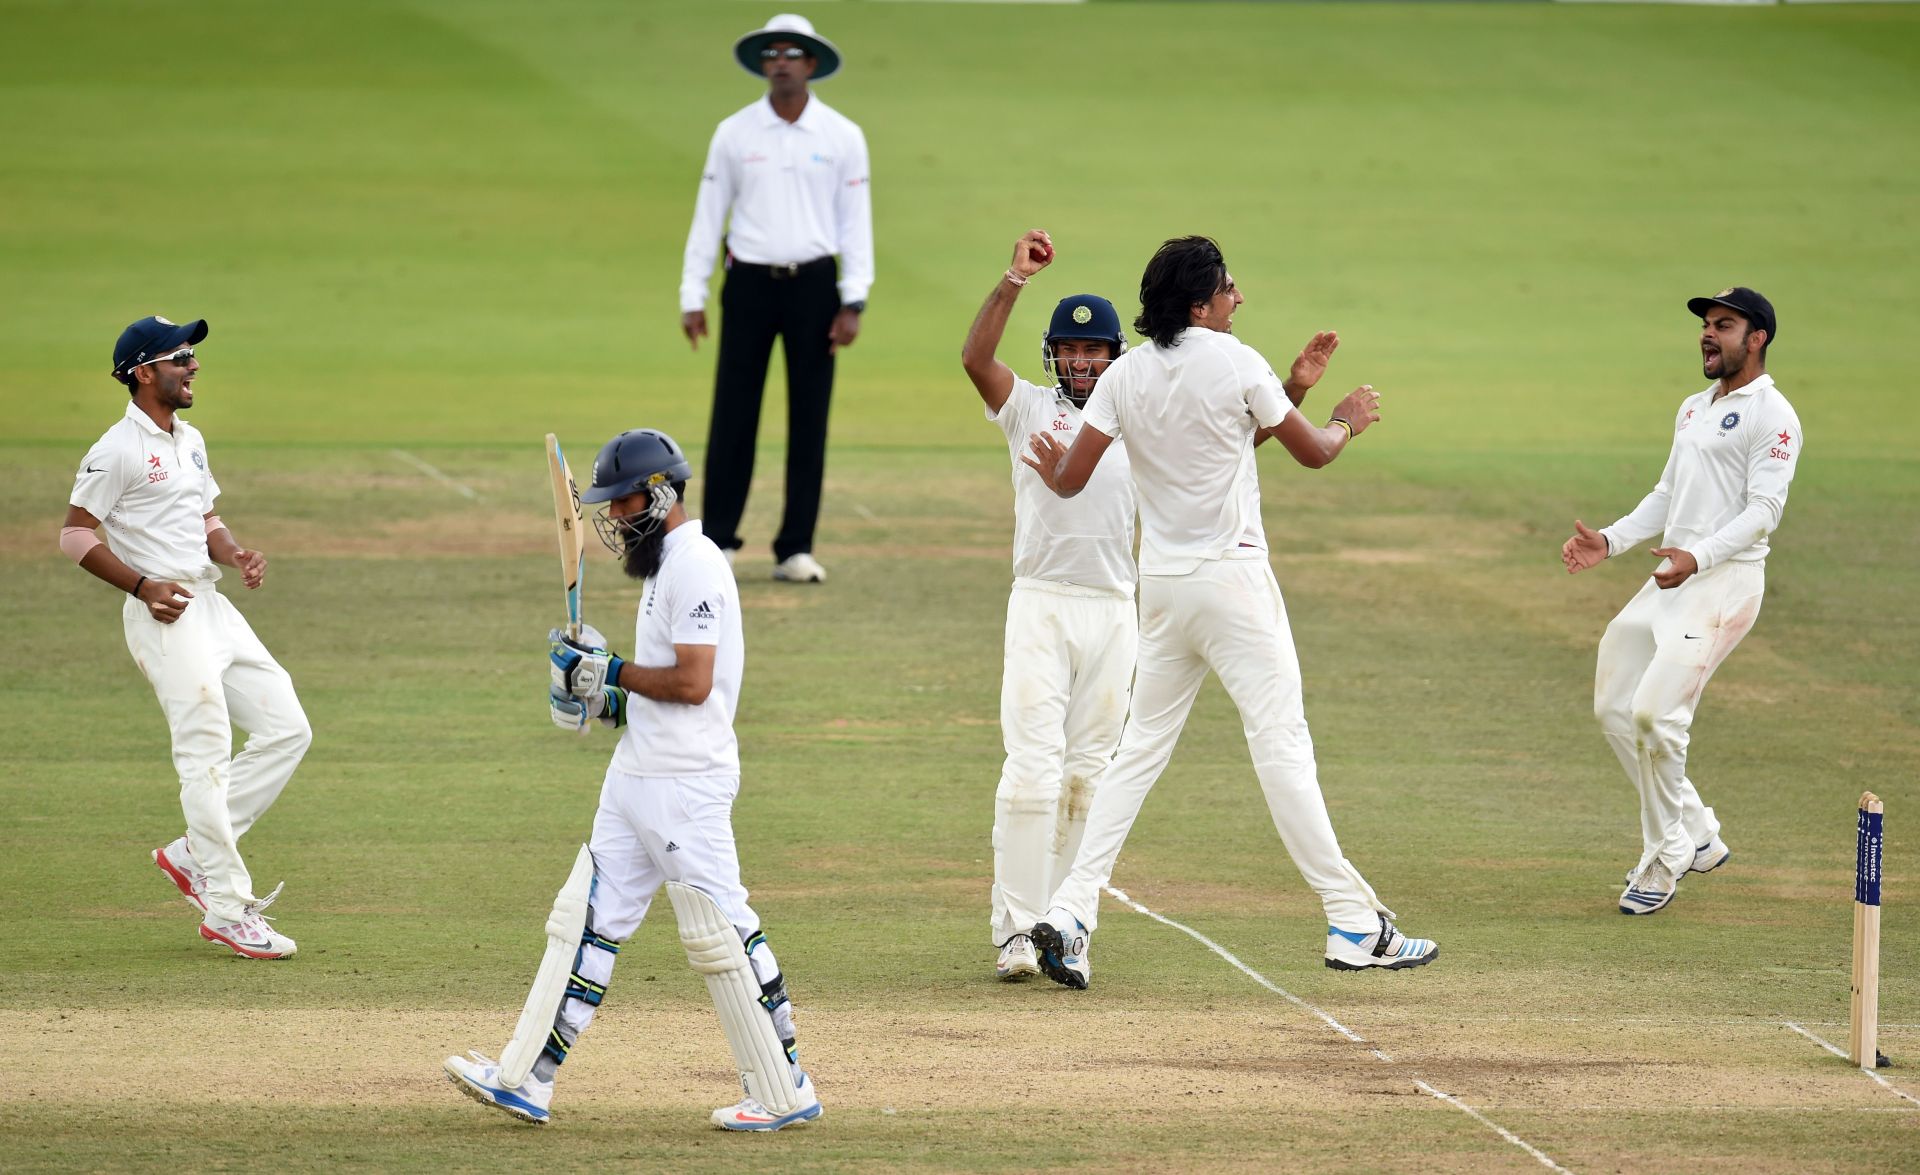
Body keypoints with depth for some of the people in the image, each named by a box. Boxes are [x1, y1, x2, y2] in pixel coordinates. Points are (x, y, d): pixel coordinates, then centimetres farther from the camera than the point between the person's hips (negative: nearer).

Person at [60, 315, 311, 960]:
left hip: (213, 606, 9)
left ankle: (194, 853, 13)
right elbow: (75, 532, -10)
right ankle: (227, 908, -5)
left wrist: (236, 555, 3)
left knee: (286, 728, 4)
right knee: (206, 755, -10)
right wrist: (142, 584, -18)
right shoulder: (119, 449, -11)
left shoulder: (189, 441, 15)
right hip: (164, 616, -9)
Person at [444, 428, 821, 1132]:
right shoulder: (665, 565, 16)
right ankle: (526, 1080, 7)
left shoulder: (696, 567, -16)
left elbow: (693, 681, -22)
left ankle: (785, 1093, 3)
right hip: (637, 776, 11)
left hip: (686, 783, -11)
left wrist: (610, 670, -11)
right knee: (587, 920, 7)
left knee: (718, 933, -5)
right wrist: (614, 700, 13)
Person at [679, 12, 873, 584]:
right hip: (749, 283, 0)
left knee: (809, 418, 2)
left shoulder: (842, 137, 2)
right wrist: (692, 297, 1)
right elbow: (708, 215, 4)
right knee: (732, 415, -1)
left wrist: (853, 302, -5)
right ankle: (718, 542, 4)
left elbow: (855, 220, 2)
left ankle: (796, 548, 6)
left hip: (813, 285, 0)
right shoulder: (734, 134, 2)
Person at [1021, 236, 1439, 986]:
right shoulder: (1233, 363, -10)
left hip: (1161, 586, 5)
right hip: (1232, 578, -5)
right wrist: (1347, 421, 22)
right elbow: (1311, 451, 0)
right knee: (1280, 743, -5)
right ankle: (1354, 925, -5)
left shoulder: (1126, 376, 4)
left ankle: (1070, 913, 3)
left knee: (1140, 749, 12)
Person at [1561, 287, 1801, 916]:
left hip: (1725, 579, -10)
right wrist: (1611, 540, 11)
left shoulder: (1772, 416, -8)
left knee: (1655, 713, -19)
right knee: (1614, 710, 7)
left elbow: (1763, 511, -17)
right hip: (1668, 581, 10)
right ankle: (1697, 837, 18)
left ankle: (1666, 861, -3)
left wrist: (1699, 555, -30)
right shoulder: (1694, 409, 21)